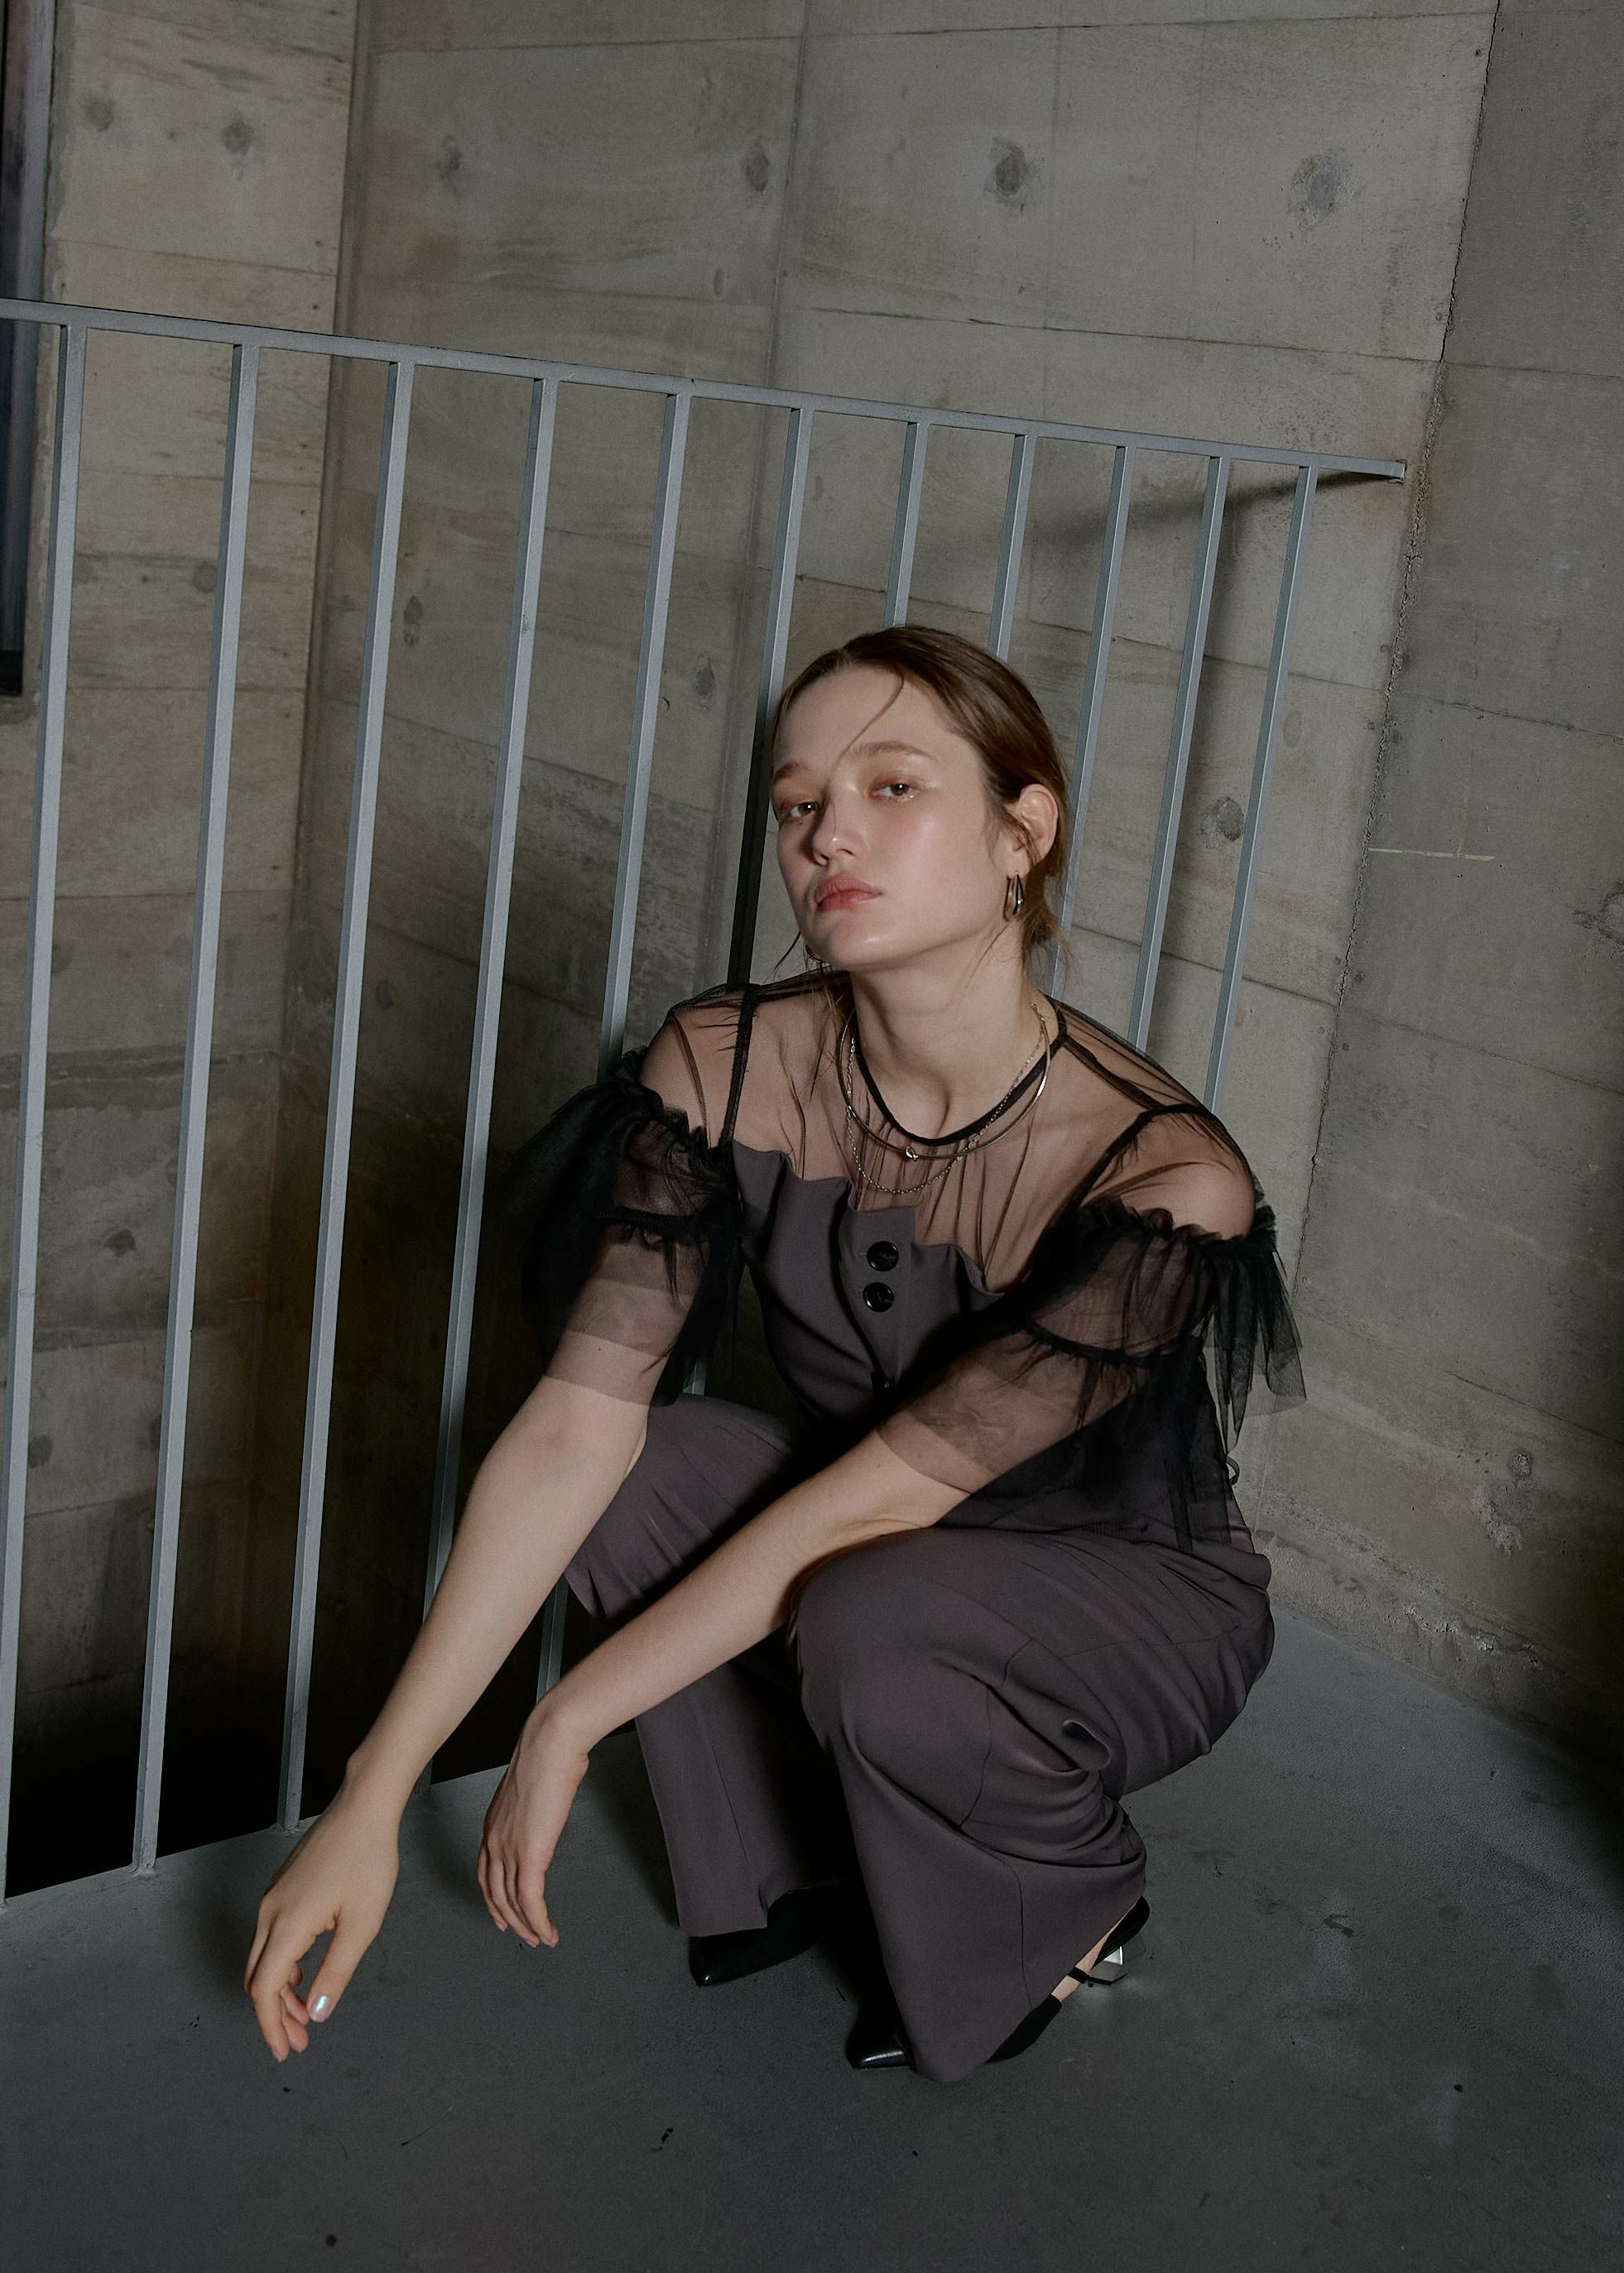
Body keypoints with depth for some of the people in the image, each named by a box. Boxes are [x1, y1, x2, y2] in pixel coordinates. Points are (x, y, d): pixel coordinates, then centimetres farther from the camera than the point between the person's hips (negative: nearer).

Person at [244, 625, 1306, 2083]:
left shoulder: (1163, 1180, -31)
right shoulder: (728, 1071, -18)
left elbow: (868, 1500, -30)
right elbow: (573, 1426, -23)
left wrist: (570, 1721, -25)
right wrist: (373, 1798, -26)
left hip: (1137, 1594, -4)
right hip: (888, 1547, 4)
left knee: (870, 1623, -35)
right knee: (628, 1475, -23)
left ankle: (1076, 1912, -1)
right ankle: (802, 1862, 2)